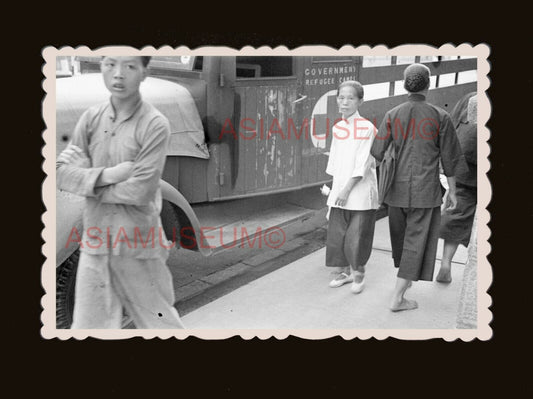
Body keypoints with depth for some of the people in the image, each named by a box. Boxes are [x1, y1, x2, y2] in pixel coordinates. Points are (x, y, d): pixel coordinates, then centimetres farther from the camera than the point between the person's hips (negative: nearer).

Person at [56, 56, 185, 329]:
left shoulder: (154, 125, -13)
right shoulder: (91, 118, 2)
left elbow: (140, 191, -19)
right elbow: (61, 171, -1)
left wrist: (89, 186, -7)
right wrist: (104, 175, -16)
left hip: (138, 246, -4)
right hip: (95, 243, 4)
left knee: (158, 321, 14)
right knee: (88, 324, 14)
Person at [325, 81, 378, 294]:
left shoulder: (367, 128, -10)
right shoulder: (337, 128, 8)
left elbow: (363, 164, -14)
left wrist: (347, 189, -16)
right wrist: (333, 189, 10)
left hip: (360, 192, -6)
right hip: (340, 191, 6)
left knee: (356, 236, 0)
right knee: (336, 234, 9)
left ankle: (358, 274, 20)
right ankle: (344, 271, 26)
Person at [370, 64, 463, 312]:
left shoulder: (392, 115, -3)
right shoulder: (440, 117, -8)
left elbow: (377, 154, -5)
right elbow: (449, 158, -3)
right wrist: (452, 191, 8)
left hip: (397, 189, 4)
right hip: (426, 190, -3)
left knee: (401, 236, 21)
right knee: (416, 242, 2)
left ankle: (404, 279, 42)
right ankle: (397, 298, 0)